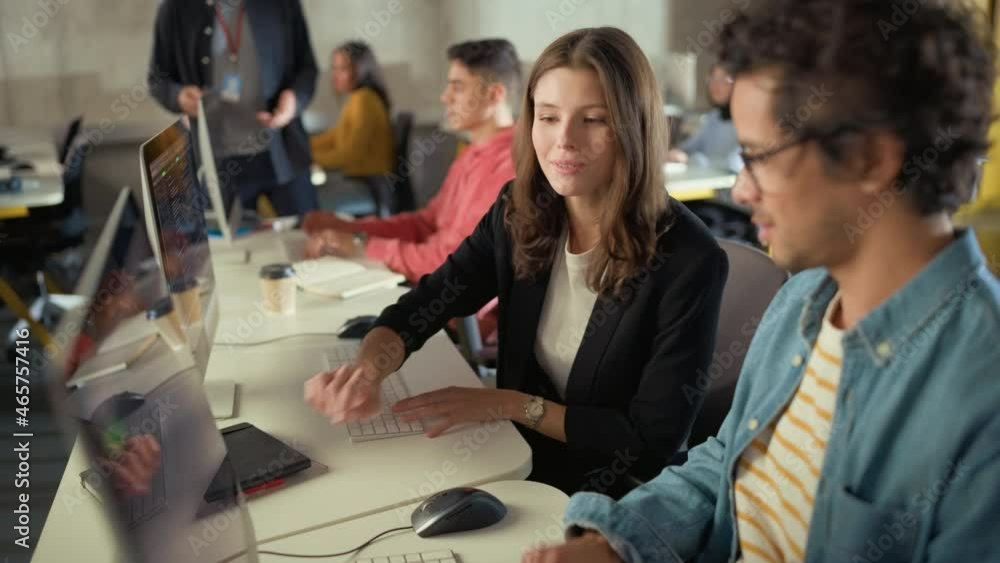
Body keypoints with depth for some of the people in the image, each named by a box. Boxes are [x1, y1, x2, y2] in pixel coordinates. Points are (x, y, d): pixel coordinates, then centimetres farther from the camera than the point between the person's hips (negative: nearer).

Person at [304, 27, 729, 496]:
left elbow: (654, 438, -17)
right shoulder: (519, 214, -6)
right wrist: (366, 369, -24)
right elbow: (419, 309, -3)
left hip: (622, 502, -4)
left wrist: (507, 403, -20)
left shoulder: (688, 261, -21)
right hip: (517, 465, 5)